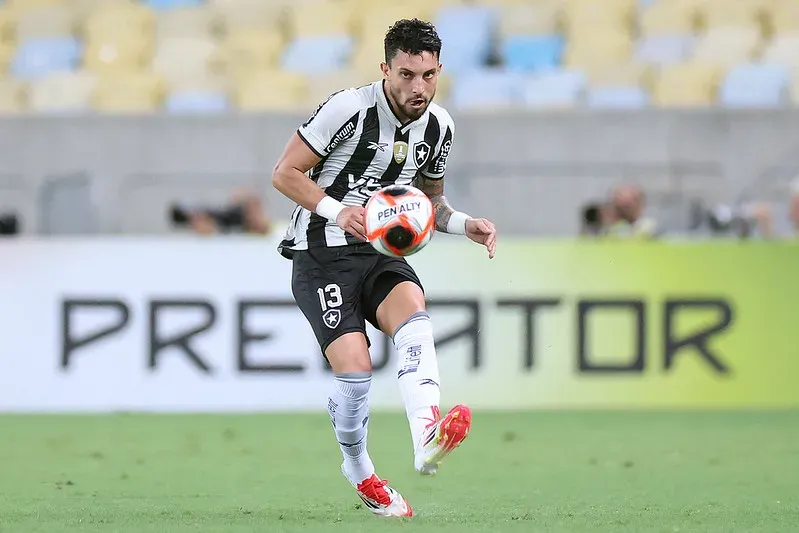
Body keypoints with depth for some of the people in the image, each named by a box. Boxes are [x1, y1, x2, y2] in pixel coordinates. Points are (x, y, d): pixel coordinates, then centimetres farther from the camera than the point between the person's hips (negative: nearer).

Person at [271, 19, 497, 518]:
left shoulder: (438, 126, 5)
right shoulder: (349, 108, -15)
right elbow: (285, 173, -10)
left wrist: (466, 224, 0)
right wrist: (337, 211, -25)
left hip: (381, 253, 5)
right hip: (321, 255, -4)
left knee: (414, 314, -30)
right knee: (355, 367, -21)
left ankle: (428, 439, -52)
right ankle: (359, 472, 7)